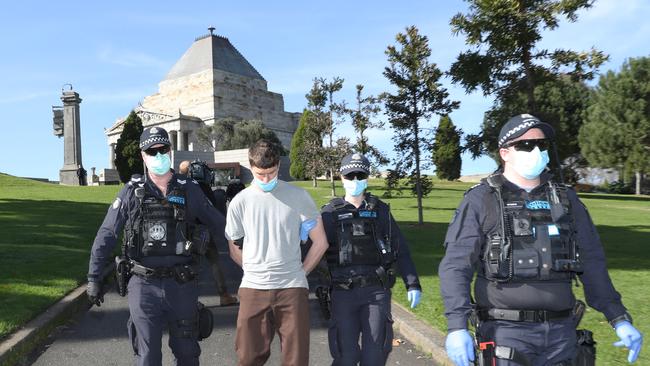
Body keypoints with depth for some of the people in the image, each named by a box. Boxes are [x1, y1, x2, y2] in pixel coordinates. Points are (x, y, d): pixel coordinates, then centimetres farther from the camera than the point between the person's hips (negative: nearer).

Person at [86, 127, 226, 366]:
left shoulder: (189, 190, 2)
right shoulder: (131, 192, 0)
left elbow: (219, 226, 8)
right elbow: (106, 235, 1)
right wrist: (93, 278, -2)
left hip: (182, 285, 1)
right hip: (144, 286, -1)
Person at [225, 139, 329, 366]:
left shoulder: (298, 196, 0)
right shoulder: (240, 202, 4)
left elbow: (320, 243, 4)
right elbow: (235, 250, 13)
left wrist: (301, 272, 4)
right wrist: (256, 271, 7)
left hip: (293, 288, -1)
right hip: (253, 288, 1)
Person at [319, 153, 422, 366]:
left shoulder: (380, 210, 9)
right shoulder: (330, 212, 5)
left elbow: (401, 250, 9)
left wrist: (413, 284, 3)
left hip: (377, 291, 1)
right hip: (343, 292, -1)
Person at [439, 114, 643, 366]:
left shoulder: (566, 200, 9)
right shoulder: (480, 201, -5)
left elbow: (591, 263, 12)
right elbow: (455, 267, -10)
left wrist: (620, 319, 5)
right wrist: (457, 326, -20)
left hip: (561, 331, 5)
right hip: (507, 331, -4)